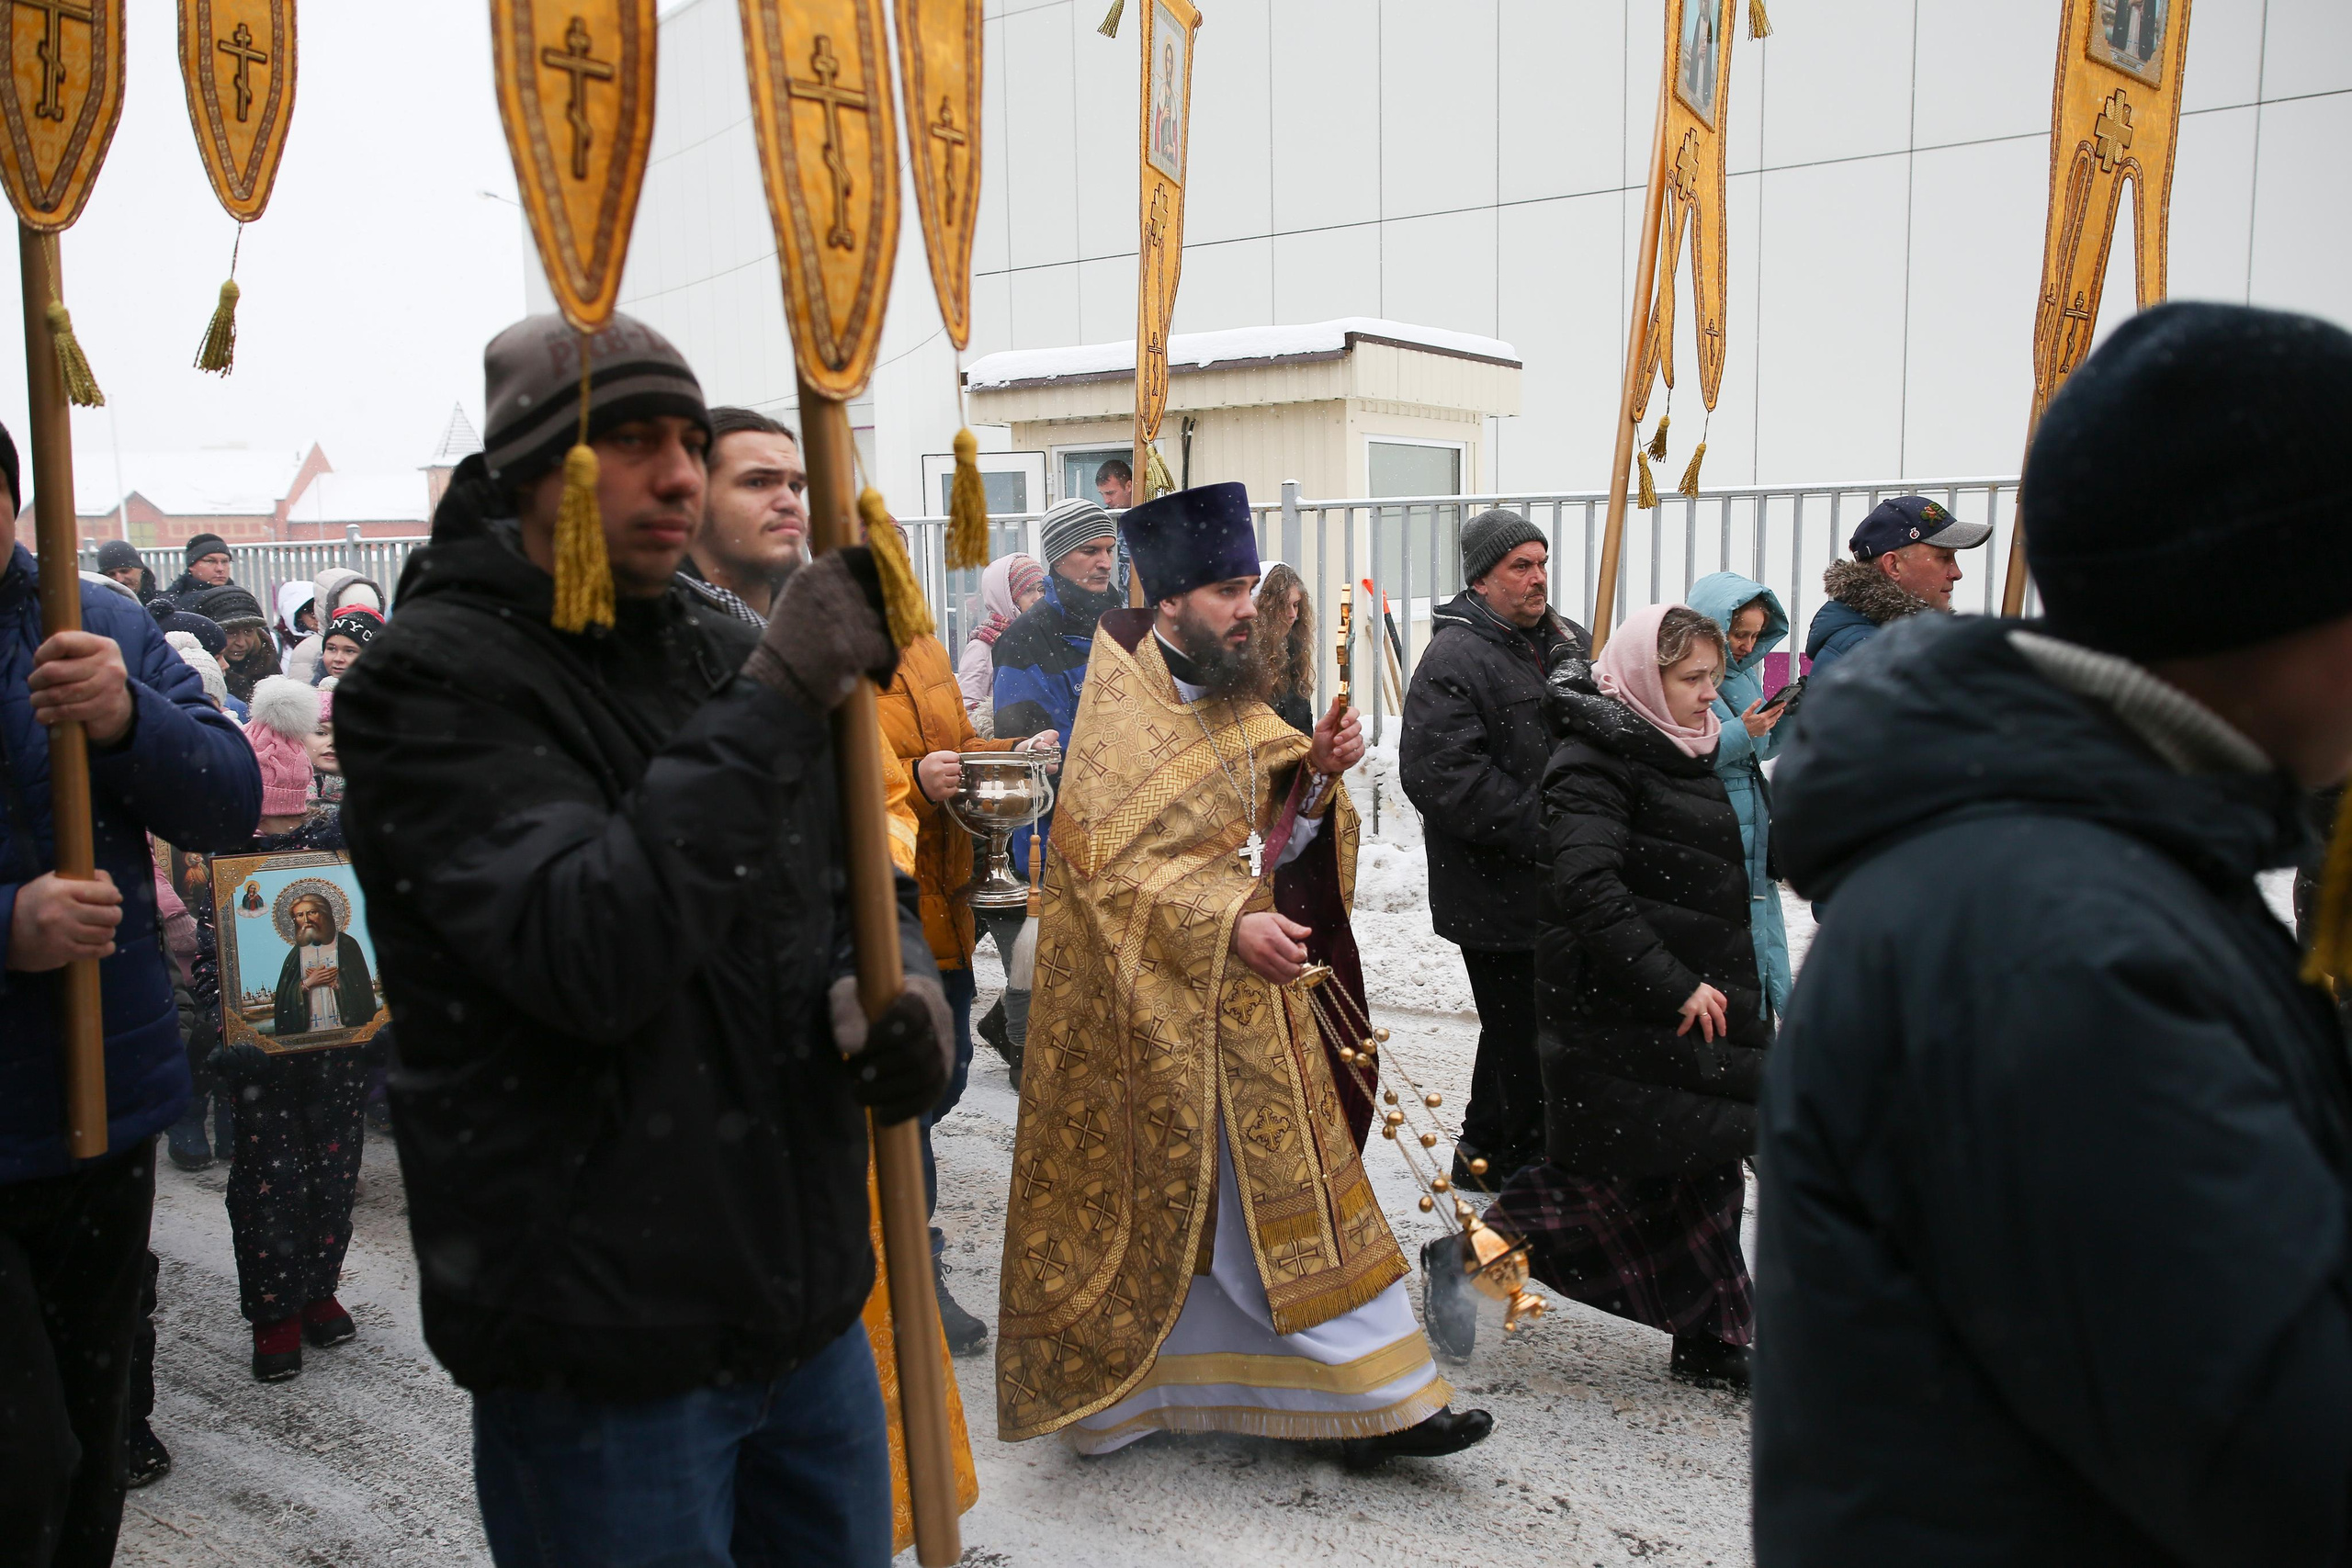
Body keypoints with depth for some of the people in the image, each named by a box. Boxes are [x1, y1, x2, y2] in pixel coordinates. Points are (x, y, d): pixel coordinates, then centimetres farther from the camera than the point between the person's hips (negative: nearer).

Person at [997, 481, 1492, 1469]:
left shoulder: (1232, 703, 11)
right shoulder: (1118, 715, -12)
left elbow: (1270, 841, 10)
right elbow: (1107, 865, -20)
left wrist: (1317, 776, -8)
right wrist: (1227, 924, -26)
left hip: (1246, 994, 7)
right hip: (1150, 1004, -7)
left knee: (1289, 1187, 9)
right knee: (1153, 1206, 6)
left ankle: (1372, 1404, 17)